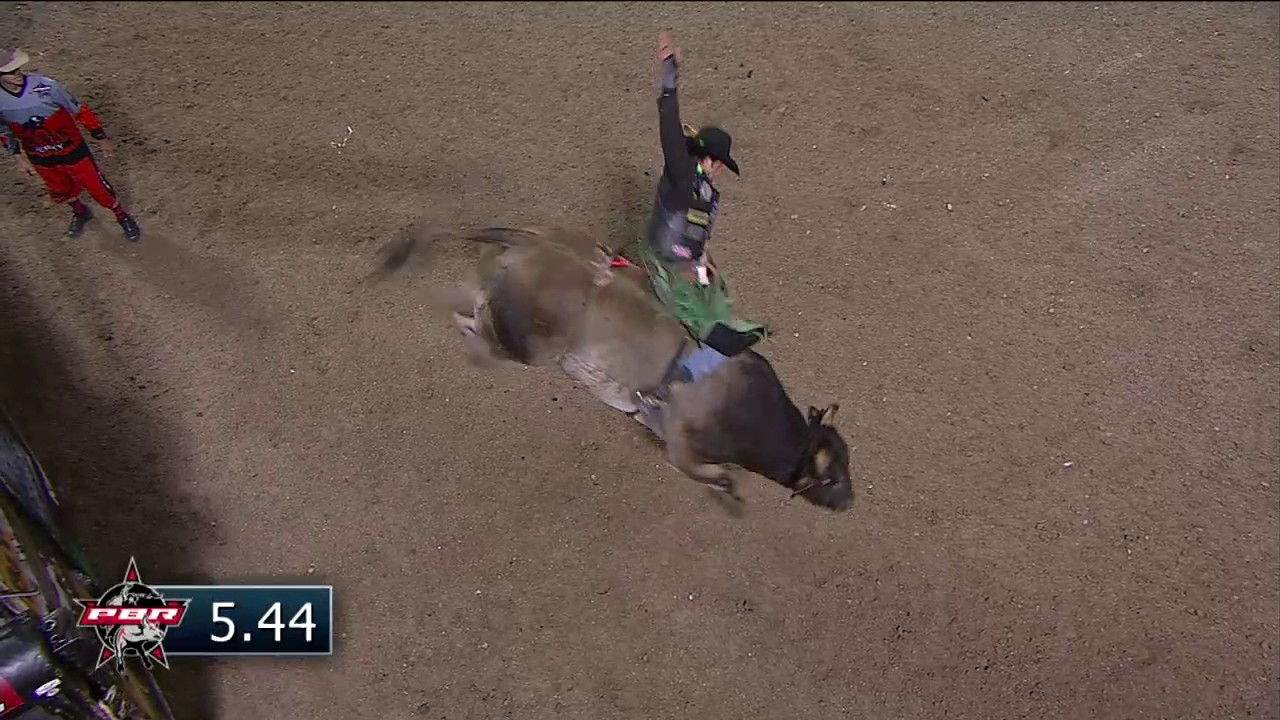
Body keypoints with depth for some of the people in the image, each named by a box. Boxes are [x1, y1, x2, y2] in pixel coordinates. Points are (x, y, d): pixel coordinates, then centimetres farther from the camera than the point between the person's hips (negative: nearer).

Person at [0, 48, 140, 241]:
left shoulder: (45, 86, -25)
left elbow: (79, 110, -13)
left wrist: (100, 137, -7)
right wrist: (19, 157, 7)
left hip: (71, 149, -3)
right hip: (39, 157, 3)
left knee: (96, 186, 7)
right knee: (59, 192, 21)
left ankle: (122, 217, 31)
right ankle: (80, 213, 52)